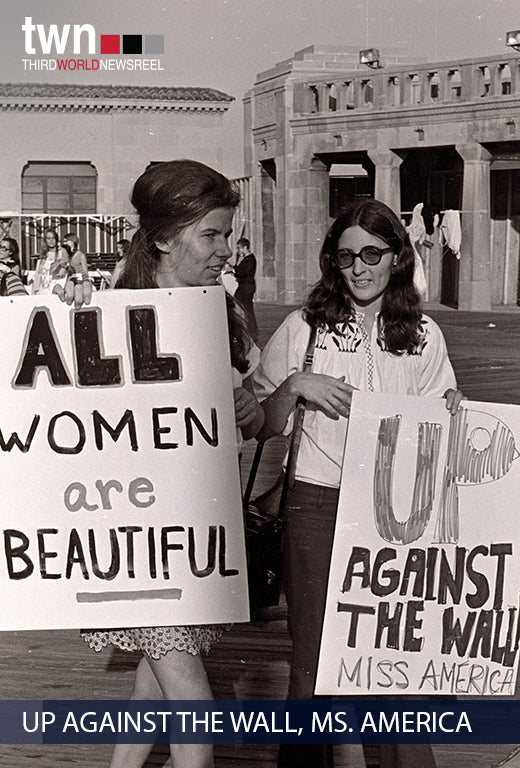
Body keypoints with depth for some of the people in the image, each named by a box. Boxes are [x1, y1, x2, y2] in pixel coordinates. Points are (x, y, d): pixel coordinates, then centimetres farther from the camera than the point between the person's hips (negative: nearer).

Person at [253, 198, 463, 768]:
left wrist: (450, 412, -5)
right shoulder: (303, 327, 2)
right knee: (313, 656, 3)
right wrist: (295, 385, -11)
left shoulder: (423, 336, 8)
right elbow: (263, 427, 5)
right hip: (317, 505, -1)